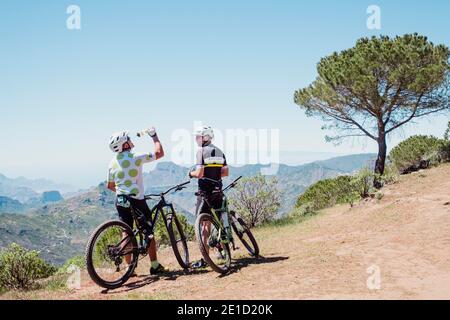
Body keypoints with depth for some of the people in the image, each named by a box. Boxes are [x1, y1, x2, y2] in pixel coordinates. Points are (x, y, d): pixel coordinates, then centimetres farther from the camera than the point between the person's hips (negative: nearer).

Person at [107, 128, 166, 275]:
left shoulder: (112, 162, 5)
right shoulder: (136, 157, -12)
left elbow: (110, 186, 13)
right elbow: (159, 153, -6)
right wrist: (154, 136, 6)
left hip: (120, 200, 5)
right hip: (136, 200, -5)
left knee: (126, 232, 11)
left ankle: (129, 267, 12)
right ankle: (155, 265, 9)